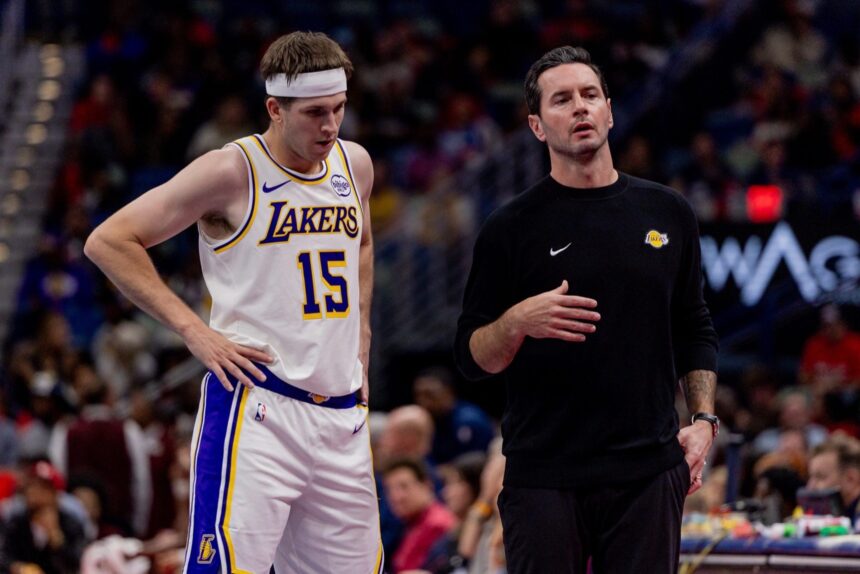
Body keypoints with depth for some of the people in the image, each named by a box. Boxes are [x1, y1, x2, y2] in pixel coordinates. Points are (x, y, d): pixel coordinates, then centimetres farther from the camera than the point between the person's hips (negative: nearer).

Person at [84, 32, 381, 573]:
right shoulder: (233, 172, -8)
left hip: (341, 414, 7)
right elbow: (109, 241, -7)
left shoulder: (355, 164, 11)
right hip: (255, 409, -6)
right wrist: (194, 330, -11)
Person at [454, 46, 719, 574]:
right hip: (544, 475, -2)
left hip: (649, 470, 2)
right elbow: (472, 357, 2)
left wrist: (703, 420, 5)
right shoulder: (511, 228, 2)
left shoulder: (668, 213, 11)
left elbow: (695, 331, 18)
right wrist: (518, 322, -18)